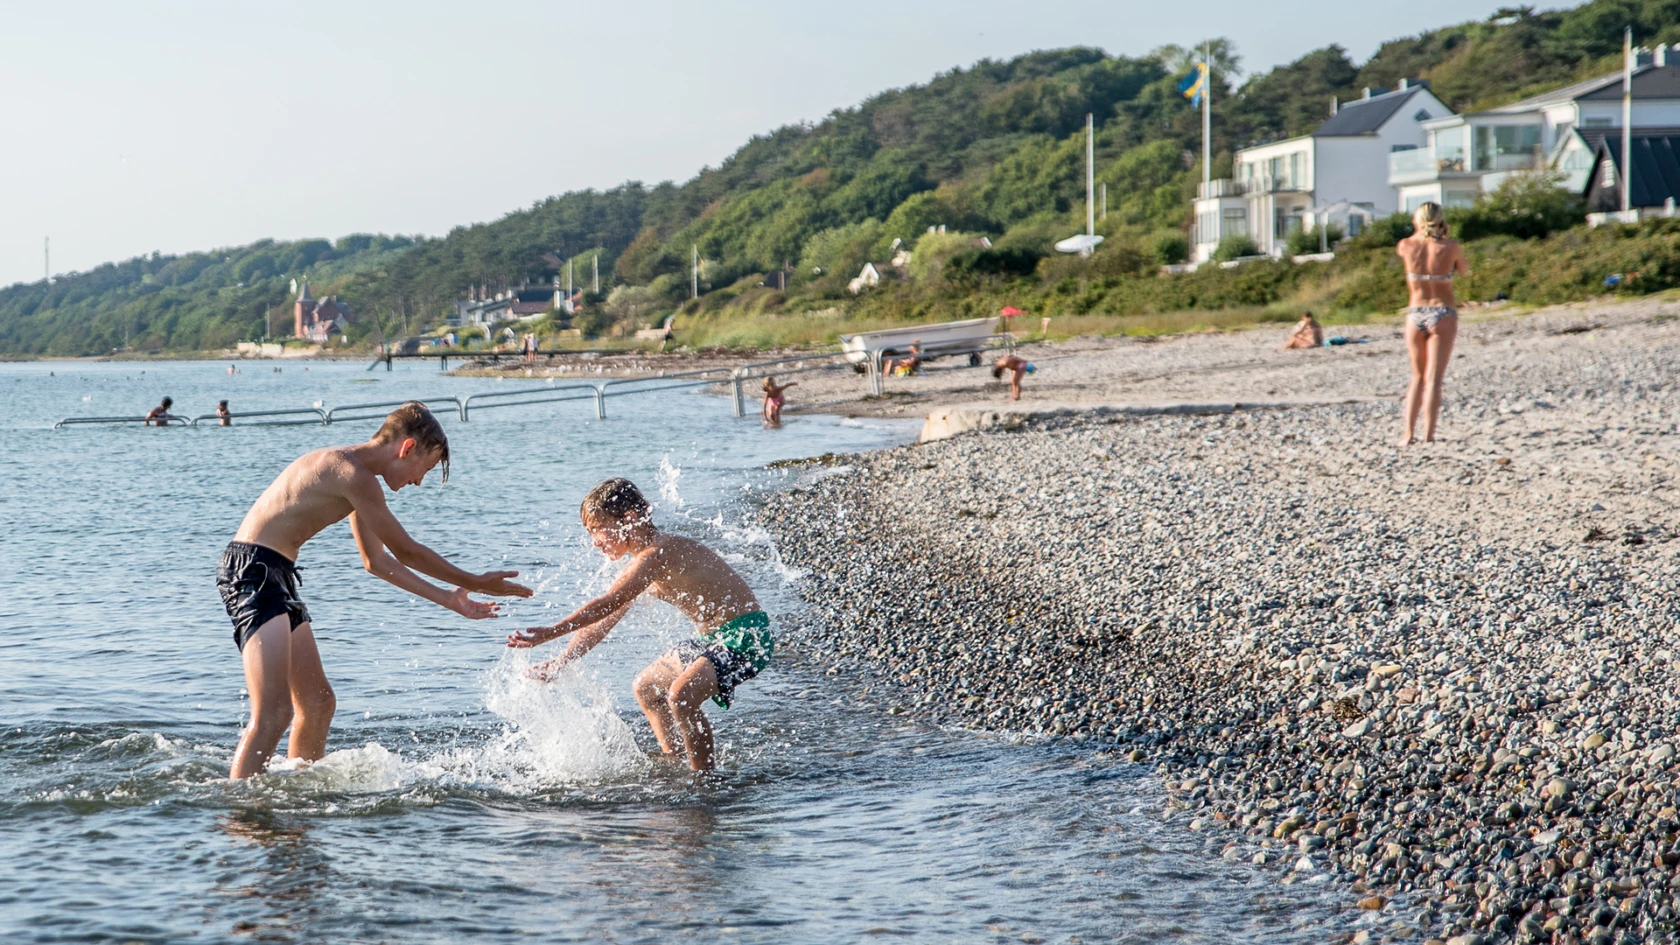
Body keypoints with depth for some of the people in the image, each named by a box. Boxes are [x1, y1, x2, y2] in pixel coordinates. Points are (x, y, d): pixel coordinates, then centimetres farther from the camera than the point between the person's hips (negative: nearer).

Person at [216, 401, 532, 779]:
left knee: (317, 703, 17)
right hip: (253, 569, -11)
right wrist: (474, 583, 0)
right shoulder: (354, 475, -16)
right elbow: (406, 551, -11)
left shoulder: (355, 476, 15)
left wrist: (446, 598, 24)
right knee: (274, 712, -19)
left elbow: (377, 560, 24)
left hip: (277, 577, 11)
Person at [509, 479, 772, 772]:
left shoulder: (657, 553, -22)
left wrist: (551, 632, -34)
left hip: (746, 636, -11)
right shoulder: (646, 563, 8)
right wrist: (558, 663, 10)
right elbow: (604, 622, 14)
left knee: (682, 695, -30)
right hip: (714, 637, 11)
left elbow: (607, 605, -31)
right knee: (646, 688, 22)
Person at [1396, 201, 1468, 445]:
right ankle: (1428, 435, -11)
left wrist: (1419, 232, 16)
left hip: (1415, 315, 3)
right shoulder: (1451, 248, -9)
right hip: (1443, 315, -3)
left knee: (1418, 377, 16)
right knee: (1433, 379, -2)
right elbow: (1464, 271, 11)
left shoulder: (1406, 246, -4)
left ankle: (1408, 434, 10)